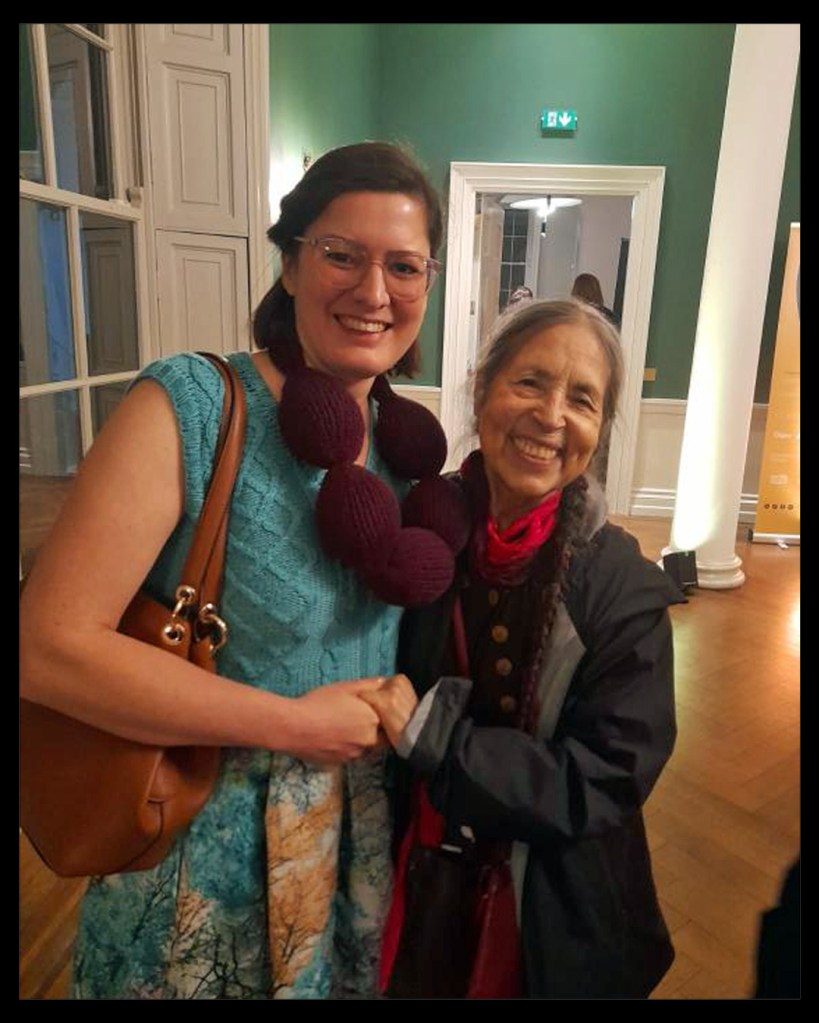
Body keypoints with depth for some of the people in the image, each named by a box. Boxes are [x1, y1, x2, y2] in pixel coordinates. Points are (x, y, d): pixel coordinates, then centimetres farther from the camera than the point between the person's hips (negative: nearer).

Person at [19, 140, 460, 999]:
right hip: (208, 842, -5)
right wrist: (294, 724, -22)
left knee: (354, 975, 28)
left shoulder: (407, 438, -3)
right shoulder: (186, 406, -22)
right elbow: (47, 647, -26)